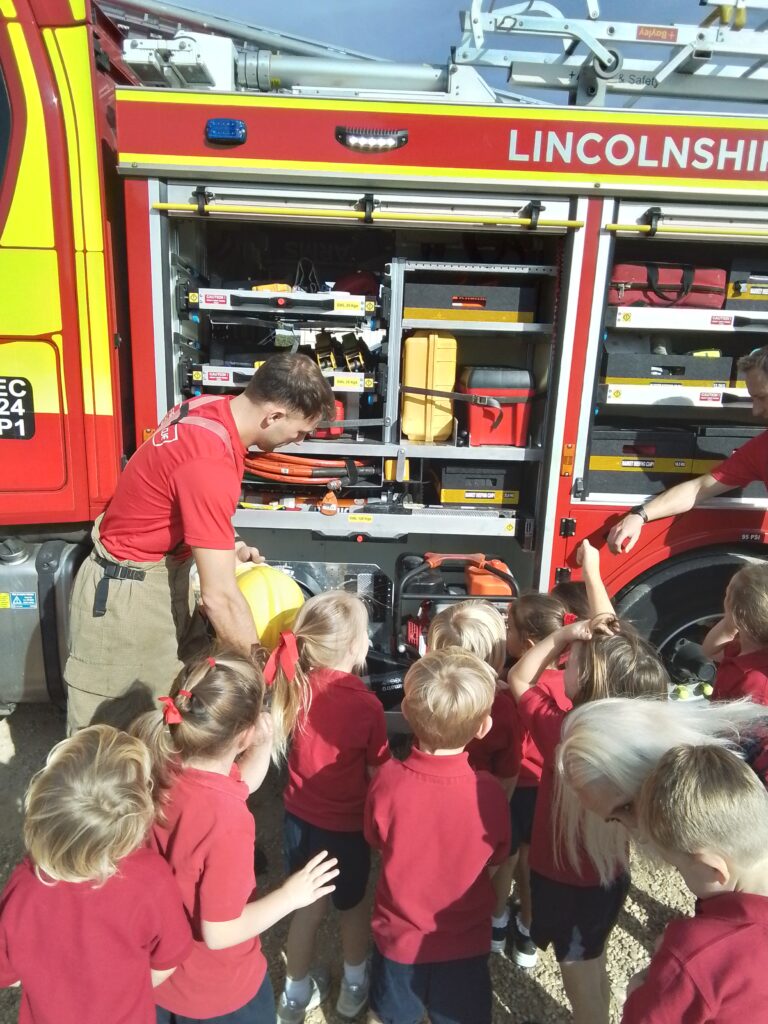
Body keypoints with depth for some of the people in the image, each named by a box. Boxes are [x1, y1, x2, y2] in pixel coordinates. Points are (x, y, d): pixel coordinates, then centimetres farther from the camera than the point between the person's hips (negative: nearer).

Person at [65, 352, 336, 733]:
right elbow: (219, 597, -31)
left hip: (163, 574, 9)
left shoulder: (210, 409, -5)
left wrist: (226, 545, 3)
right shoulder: (209, 462, -33)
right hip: (128, 592, -9)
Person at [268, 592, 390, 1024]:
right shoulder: (366, 704, -27)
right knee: (353, 904, 24)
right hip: (347, 824, -3)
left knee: (308, 904, 24)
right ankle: (355, 985, 47)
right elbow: (378, 776, -17)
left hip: (300, 816, 4)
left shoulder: (296, 686, -13)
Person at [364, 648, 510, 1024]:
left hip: (399, 936, 0)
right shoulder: (489, 791, -27)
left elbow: (375, 840, -7)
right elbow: (495, 860, -7)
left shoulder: (387, 780, -28)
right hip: (466, 943, 0)